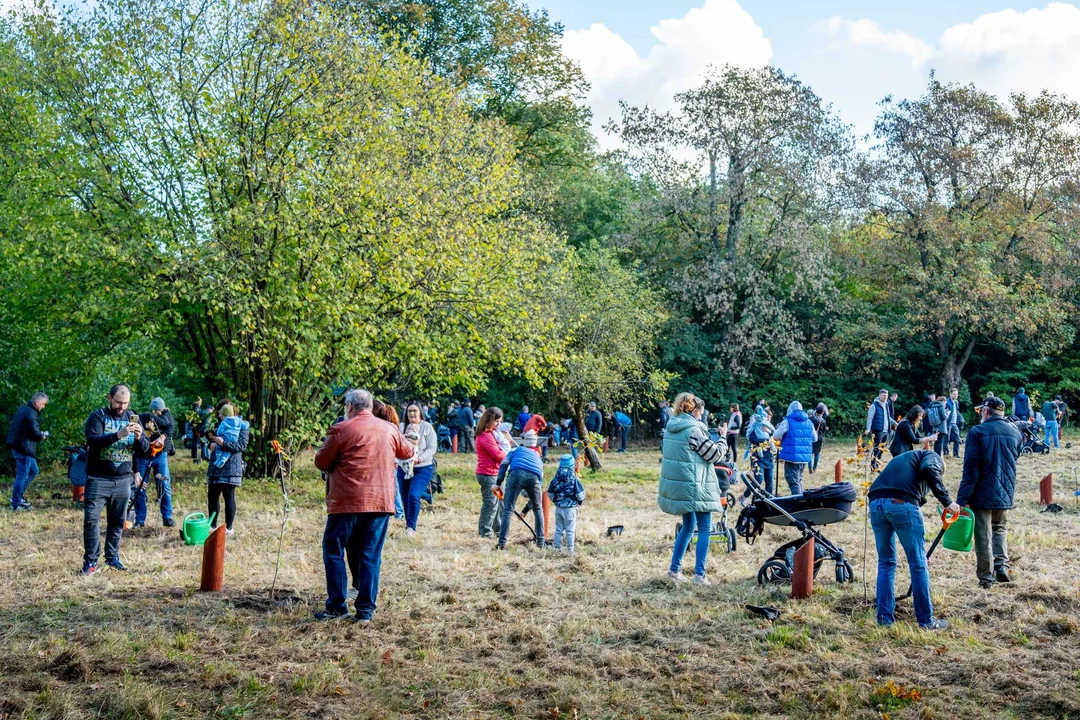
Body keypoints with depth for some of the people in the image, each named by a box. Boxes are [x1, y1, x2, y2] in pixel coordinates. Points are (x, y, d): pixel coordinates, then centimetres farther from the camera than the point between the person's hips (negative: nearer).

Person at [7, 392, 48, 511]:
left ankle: (19, 494, 22)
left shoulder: (23, 409, 15)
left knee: (33, 471, 20)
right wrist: (42, 436, -1)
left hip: (17, 445, 10)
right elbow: (35, 432, -23)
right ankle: (16, 504, 1)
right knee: (23, 476, -4)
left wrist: (40, 434, 12)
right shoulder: (31, 414, -17)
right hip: (24, 448, -10)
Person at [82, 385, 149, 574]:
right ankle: (91, 561, 0)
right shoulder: (97, 416, -3)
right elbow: (93, 440, -20)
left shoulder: (132, 418, 9)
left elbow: (145, 448, 6)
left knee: (117, 521, 8)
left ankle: (112, 557, 19)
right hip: (99, 478, -4)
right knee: (91, 519, -6)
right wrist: (118, 435, -32)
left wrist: (139, 437, -16)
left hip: (123, 479, 4)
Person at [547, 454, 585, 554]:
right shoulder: (574, 479, -13)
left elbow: (550, 493, 7)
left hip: (558, 508, 4)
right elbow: (580, 495, -12)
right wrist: (580, 501, 10)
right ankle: (570, 549, 2)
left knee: (558, 529, 13)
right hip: (570, 508, -4)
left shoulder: (555, 479, 0)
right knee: (570, 530, 2)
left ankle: (557, 548, 15)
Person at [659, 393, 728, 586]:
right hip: (695, 487, -8)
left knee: (688, 526, 20)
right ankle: (699, 575, -5)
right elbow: (715, 454, -11)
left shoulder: (671, 428, 8)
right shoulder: (694, 430, -16)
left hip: (674, 484, 8)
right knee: (704, 529, 0)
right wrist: (723, 441, 8)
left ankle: (674, 569, 21)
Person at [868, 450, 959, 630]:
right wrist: (947, 501, -5)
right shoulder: (932, 457, 20)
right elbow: (929, 471, -8)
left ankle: (884, 618, 20)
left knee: (886, 562, 19)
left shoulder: (902, 459, 39)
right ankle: (926, 620, 14)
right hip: (902, 504, -6)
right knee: (918, 564, 7)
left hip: (876, 503, 6)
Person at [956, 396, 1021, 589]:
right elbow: (1014, 462, 16)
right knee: (999, 529, 23)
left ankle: (986, 577, 8)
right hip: (1005, 494, 5)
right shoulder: (1015, 433, 5)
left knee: (983, 537, 4)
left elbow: (970, 468, -15)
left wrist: (962, 498, -13)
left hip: (982, 494, -5)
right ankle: (1001, 564, 6)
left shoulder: (977, 432, -11)